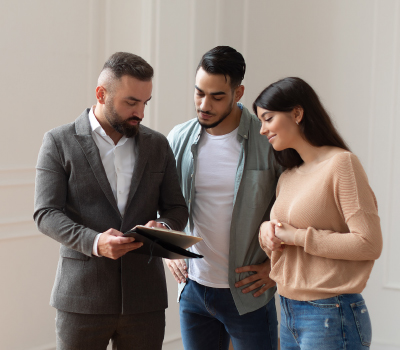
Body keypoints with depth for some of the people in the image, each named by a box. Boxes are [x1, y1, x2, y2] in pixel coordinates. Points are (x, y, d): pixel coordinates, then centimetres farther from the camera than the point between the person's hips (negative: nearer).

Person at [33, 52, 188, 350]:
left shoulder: (157, 145, 10)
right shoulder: (59, 142, 0)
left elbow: (177, 208, 13)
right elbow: (46, 214, -6)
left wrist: (163, 226, -11)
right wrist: (93, 241, -23)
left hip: (144, 299, 3)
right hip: (82, 298, -3)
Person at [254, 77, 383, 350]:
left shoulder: (341, 163, -11)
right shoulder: (288, 177, 12)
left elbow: (369, 244, -17)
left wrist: (298, 236, -15)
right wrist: (268, 230, -3)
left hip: (331, 315, -7)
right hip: (289, 313, 7)